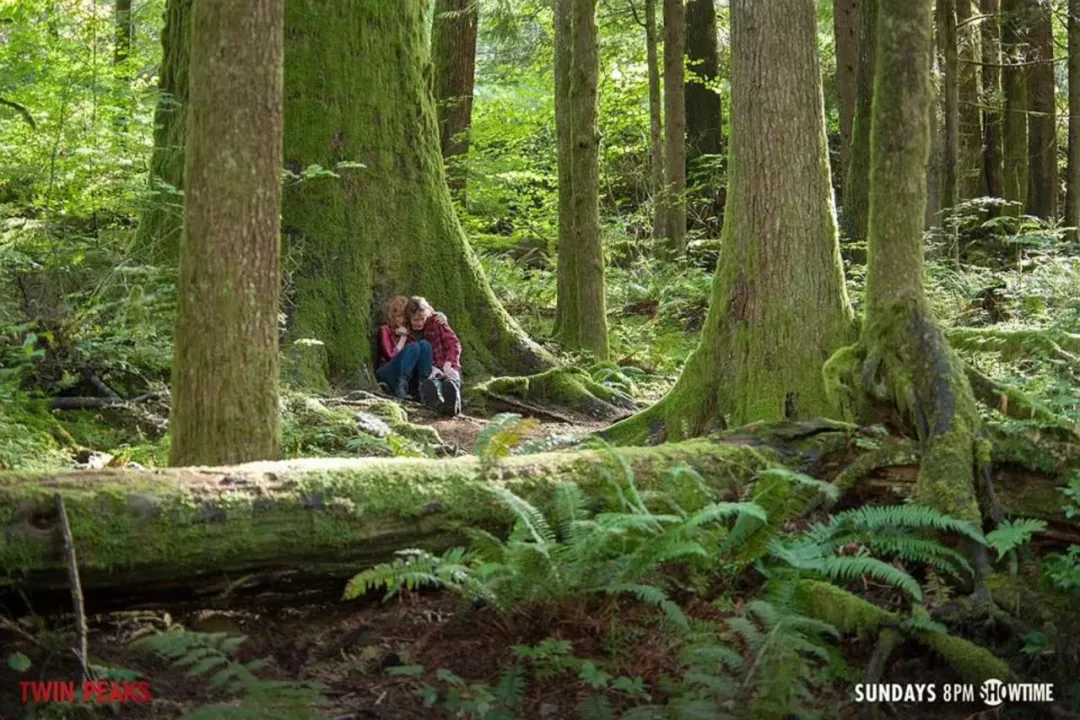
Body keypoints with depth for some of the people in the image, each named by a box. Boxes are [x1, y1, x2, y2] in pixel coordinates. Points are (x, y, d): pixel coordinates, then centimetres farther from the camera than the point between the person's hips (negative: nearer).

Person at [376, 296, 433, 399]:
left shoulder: (408, 331, 21)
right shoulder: (385, 330, 6)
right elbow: (391, 356, -6)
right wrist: (403, 338, -1)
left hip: (410, 377, 4)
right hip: (389, 374, -4)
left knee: (424, 344, -18)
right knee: (413, 347, -26)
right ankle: (400, 387, -36)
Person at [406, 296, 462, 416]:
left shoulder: (436, 322, 15)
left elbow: (454, 344, 7)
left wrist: (448, 364, -11)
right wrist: (430, 368, -16)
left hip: (446, 368, 1)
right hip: (425, 374, -1)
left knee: (450, 383, -40)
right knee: (429, 385, -42)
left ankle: (453, 406, -78)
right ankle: (440, 405, -80)